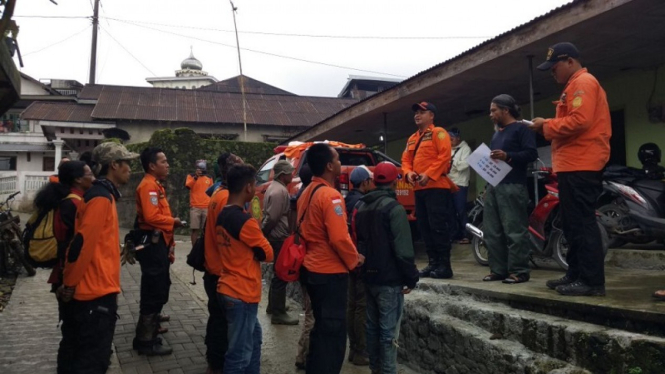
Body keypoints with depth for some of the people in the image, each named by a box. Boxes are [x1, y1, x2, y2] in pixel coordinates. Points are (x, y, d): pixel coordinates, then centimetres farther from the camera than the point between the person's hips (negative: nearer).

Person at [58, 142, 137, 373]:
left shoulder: (100, 193, 14)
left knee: (75, 352, 19)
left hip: (90, 289, 10)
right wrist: (70, 284, -14)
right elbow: (83, 244, -23)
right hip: (97, 292, -10)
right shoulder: (101, 197, -17)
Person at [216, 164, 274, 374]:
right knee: (240, 352, 2)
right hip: (242, 294, -9)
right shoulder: (245, 221, -21)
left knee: (253, 339, 23)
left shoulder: (223, 216, 6)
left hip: (230, 289, 9)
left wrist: (249, 253, 0)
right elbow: (267, 254, -10)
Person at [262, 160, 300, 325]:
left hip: (277, 236, 11)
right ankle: (278, 313, 2)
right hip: (279, 238, -11)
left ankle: (273, 306, 33)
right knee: (281, 275, -4)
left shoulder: (275, 187, 13)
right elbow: (271, 217, -24)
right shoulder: (279, 191, -21)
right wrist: (263, 234, -12)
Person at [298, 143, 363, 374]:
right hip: (330, 272, -9)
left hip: (312, 268, 9)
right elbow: (339, 238, -23)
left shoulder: (307, 193, 10)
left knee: (321, 327, 20)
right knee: (333, 331, 2)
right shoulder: (330, 196, -19)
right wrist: (354, 260, -8)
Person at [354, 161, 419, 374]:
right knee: (389, 331, -2)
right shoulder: (394, 208, -15)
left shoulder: (362, 207, 10)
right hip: (390, 279, -8)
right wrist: (411, 277, -10)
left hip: (369, 276, 8)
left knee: (373, 326, 15)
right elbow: (403, 249, -19)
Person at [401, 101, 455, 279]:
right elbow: (405, 159, 18)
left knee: (438, 226, -8)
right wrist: (408, 172, -4)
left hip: (436, 187, -8)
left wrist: (429, 174, -19)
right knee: (424, 227, 9)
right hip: (419, 188, 8)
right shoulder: (412, 139, 20)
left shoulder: (438, 133, -2)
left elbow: (444, 156, -13)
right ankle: (433, 263, 17)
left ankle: (444, 265, -2)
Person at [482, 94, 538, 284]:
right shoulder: (497, 134, 25)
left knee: (514, 231, -9)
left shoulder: (521, 128, -1)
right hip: (494, 186, 9)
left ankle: (519, 271, -4)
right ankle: (498, 269, 14)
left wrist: (507, 156, -23)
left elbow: (532, 153, -13)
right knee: (492, 231, 7)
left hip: (512, 186, -9)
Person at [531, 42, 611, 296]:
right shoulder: (576, 85, 25)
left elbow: (579, 121, -21)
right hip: (575, 165, 11)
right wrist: (548, 127, 8)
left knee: (582, 224, -10)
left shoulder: (583, 82, -8)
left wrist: (547, 125, -10)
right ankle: (576, 275, 20)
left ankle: (592, 281, -7)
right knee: (574, 224, 13)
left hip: (580, 165, -11)